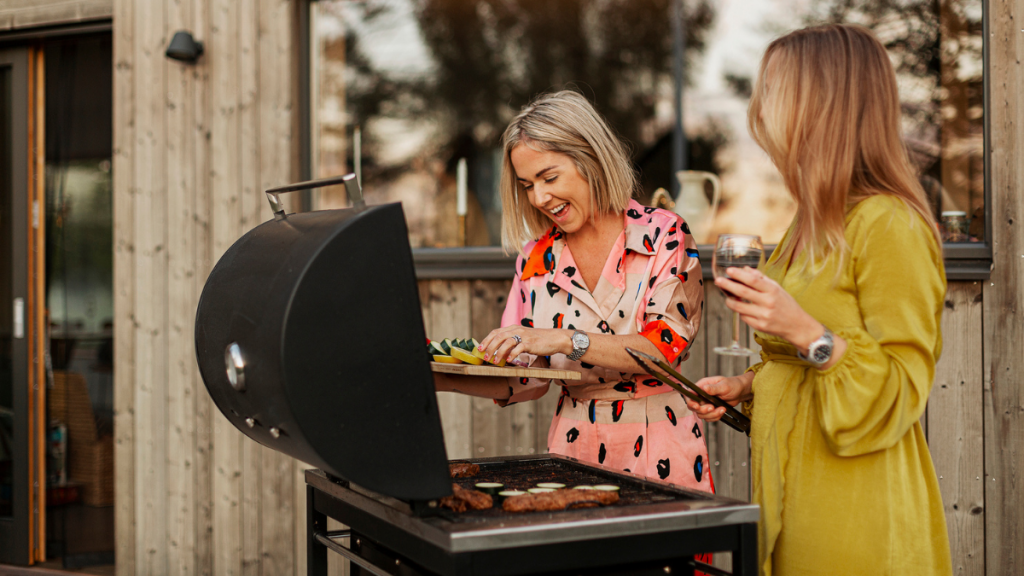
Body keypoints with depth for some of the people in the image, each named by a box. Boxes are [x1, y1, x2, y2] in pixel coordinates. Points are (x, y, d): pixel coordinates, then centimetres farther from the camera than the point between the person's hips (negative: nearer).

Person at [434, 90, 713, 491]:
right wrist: (446, 379, -6)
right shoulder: (537, 257, 7)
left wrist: (565, 340, -21)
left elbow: (665, 346, -12)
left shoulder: (664, 236, -3)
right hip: (574, 449, 3)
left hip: (657, 452, -3)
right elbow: (526, 379, 9)